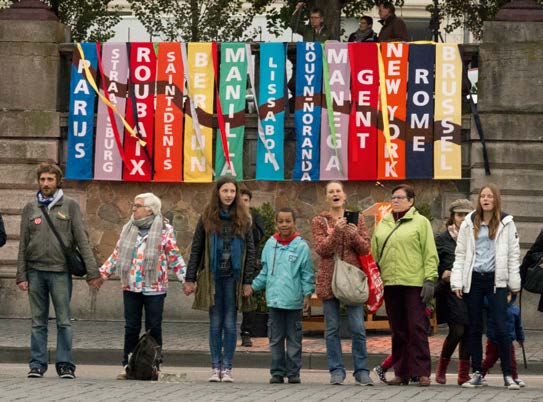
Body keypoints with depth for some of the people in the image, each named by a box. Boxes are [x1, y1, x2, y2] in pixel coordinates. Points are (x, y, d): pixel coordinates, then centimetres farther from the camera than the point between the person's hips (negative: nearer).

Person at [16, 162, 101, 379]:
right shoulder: (30, 208, 10)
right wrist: (21, 275, 3)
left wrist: (92, 271, -6)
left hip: (60, 271, -2)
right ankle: (37, 364, 10)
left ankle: (65, 364, 5)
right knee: (38, 322, 6)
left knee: (64, 321, -1)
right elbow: (23, 244, 10)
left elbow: (82, 240, 1)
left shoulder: (70, 206, 4)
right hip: (35, 272, 2)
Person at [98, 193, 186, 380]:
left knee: (153, 328, 2)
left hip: (154, 287, -4)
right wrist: (101, 274, 12)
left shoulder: (164, 230, -2)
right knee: (131, 327, 6)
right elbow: (117, 255, 17)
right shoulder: (128, 229, 12)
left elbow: (174, 257, -2)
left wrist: (185, 278, -10)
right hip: (130, 287, 4)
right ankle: (128, 365, 11)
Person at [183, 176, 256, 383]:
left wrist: (248, 281, -4)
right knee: (215, 323, 4)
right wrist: (190, 278, -1)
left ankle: (227, 368, 7)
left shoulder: (243, 219, 3)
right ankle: (215, 367, 9)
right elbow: (196, 249, 4)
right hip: (212, 277, 0)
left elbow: (250, 251, 3)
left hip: (234, 278, 0)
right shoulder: (207, 218, 3)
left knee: (230, 324, 2)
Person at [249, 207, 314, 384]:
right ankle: (277, 372, 14)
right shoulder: (270, 244, 7)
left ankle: (293, 372, 11)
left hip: (294, 301, -3)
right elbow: (265, 273, 14)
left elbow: (307, 274, -2)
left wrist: (307, 294, -10)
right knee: (275, 339, 7)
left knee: (294, 339, 4)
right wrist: (252, 286, 7)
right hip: (274, 299, 3)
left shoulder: (301, 246, -4)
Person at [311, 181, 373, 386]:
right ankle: (336, 371, 8)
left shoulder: (357, 218, 10)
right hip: (329, 280, 0)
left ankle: (361, 371, 2)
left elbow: (365, 248, 5)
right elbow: (322, 249, -6)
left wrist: (354, 235, -14)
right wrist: (336, 231, -20)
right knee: (332, 329, 2)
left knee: (358, 328, -4)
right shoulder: (319, 221, 6)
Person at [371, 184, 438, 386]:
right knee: (398, 331, 7)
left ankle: (421, 372, -3)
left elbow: (430, 254, -3)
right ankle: (401, 373, 11)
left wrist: (430, 279, -10)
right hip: (390, 283, 5)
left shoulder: (420, 222, 3)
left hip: (414, 283, -5)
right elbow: (375, 252, 18)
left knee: (417, 328, -5)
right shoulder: (383, 224, 17)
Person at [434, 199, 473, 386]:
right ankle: (441, 368, 11)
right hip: (451, 291, -3)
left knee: (468, 332, 2)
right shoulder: (443, 239, 4)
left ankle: (464, 374, 9)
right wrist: (442, 274, -11)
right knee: (456, 331, -10)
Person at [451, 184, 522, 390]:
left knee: (501, 328, -8)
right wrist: (457, 282, -1)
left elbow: (513, 254, 5)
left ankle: (508, 375, -2)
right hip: (473, 279, 2)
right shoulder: (469, 223, 8)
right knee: (475, 328, 6)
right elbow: (460, 254, 7)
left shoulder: (506, 223, 4)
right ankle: (477, 374, 13)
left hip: (496, 280, -2)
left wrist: (514, 284, -1)